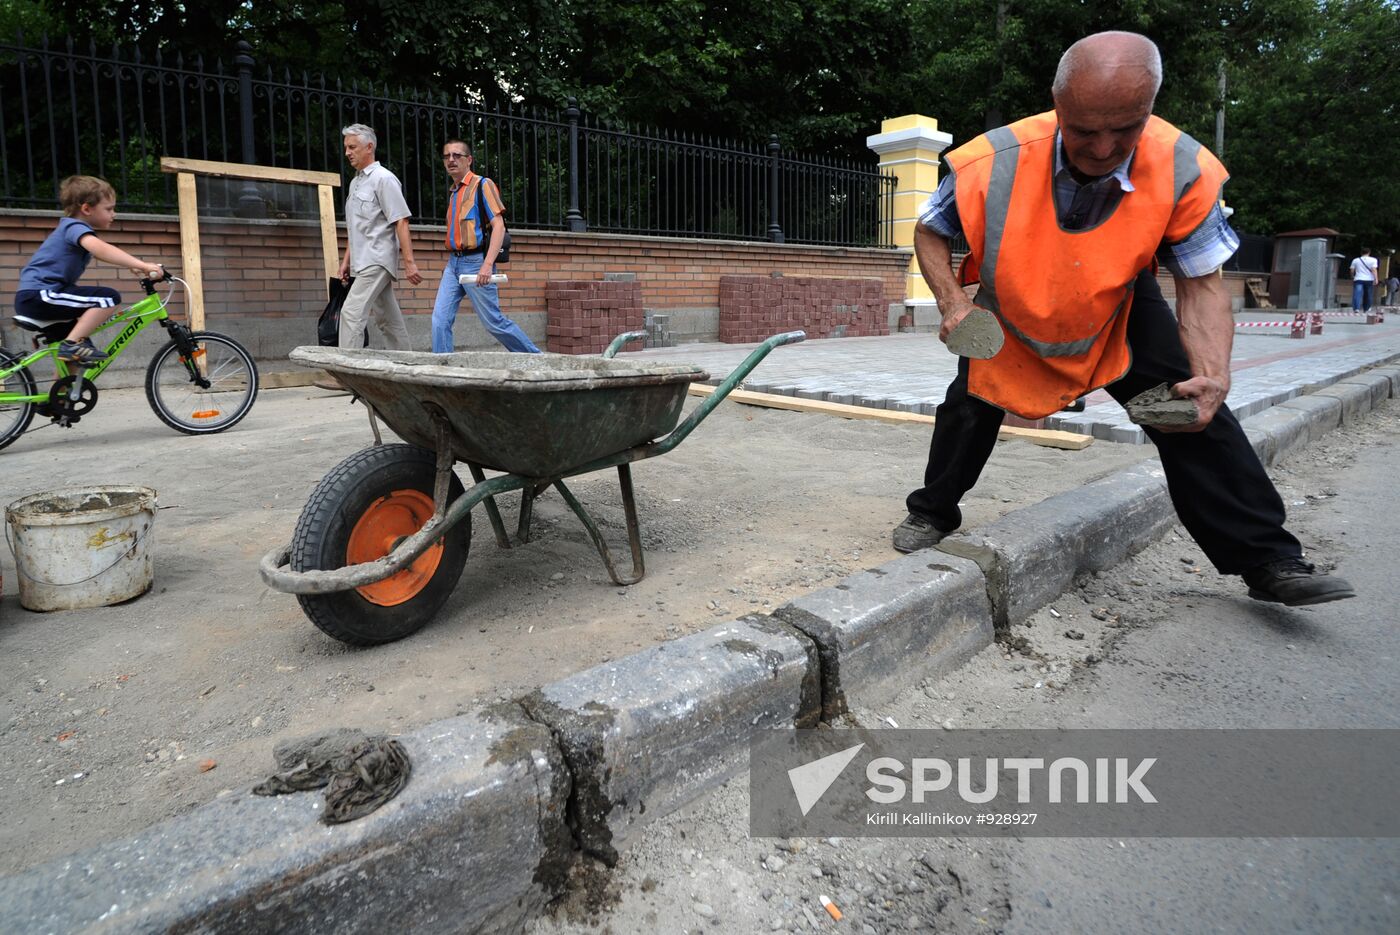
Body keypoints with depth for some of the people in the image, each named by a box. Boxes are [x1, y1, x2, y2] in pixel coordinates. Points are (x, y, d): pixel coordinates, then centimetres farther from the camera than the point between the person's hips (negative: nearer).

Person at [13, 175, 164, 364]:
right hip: (39, 295, -11)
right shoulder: (75, 227, -12)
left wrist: (134, 266, 20)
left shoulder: (72, 228, 21)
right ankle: (72, 344, -18)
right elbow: (101, 249, -32)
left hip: (31, 298, 11)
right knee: (109, 298, -21)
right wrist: (142, 265, -39)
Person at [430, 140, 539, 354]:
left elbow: (499, 226, -14)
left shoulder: (483, 185, -4)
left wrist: (487, 264, -24)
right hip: (453, 263, 7)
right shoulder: (452, 192, 18)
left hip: (475, 262, -7)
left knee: (493, 321, -1)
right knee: (440, 320, -4)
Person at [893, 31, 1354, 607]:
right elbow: (929, 231, -13)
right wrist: (952, 304, -29)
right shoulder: (994, 161, -31)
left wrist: (1213, 375, -35)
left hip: (1121, 317, 0)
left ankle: (1267, 562, 3)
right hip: (1010, 318, 0)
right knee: (971, 404, -2)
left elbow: (1201, 284, -19)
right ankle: (932, 515, 25)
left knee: (1195, 414, -8)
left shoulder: (1185, 171, -28)